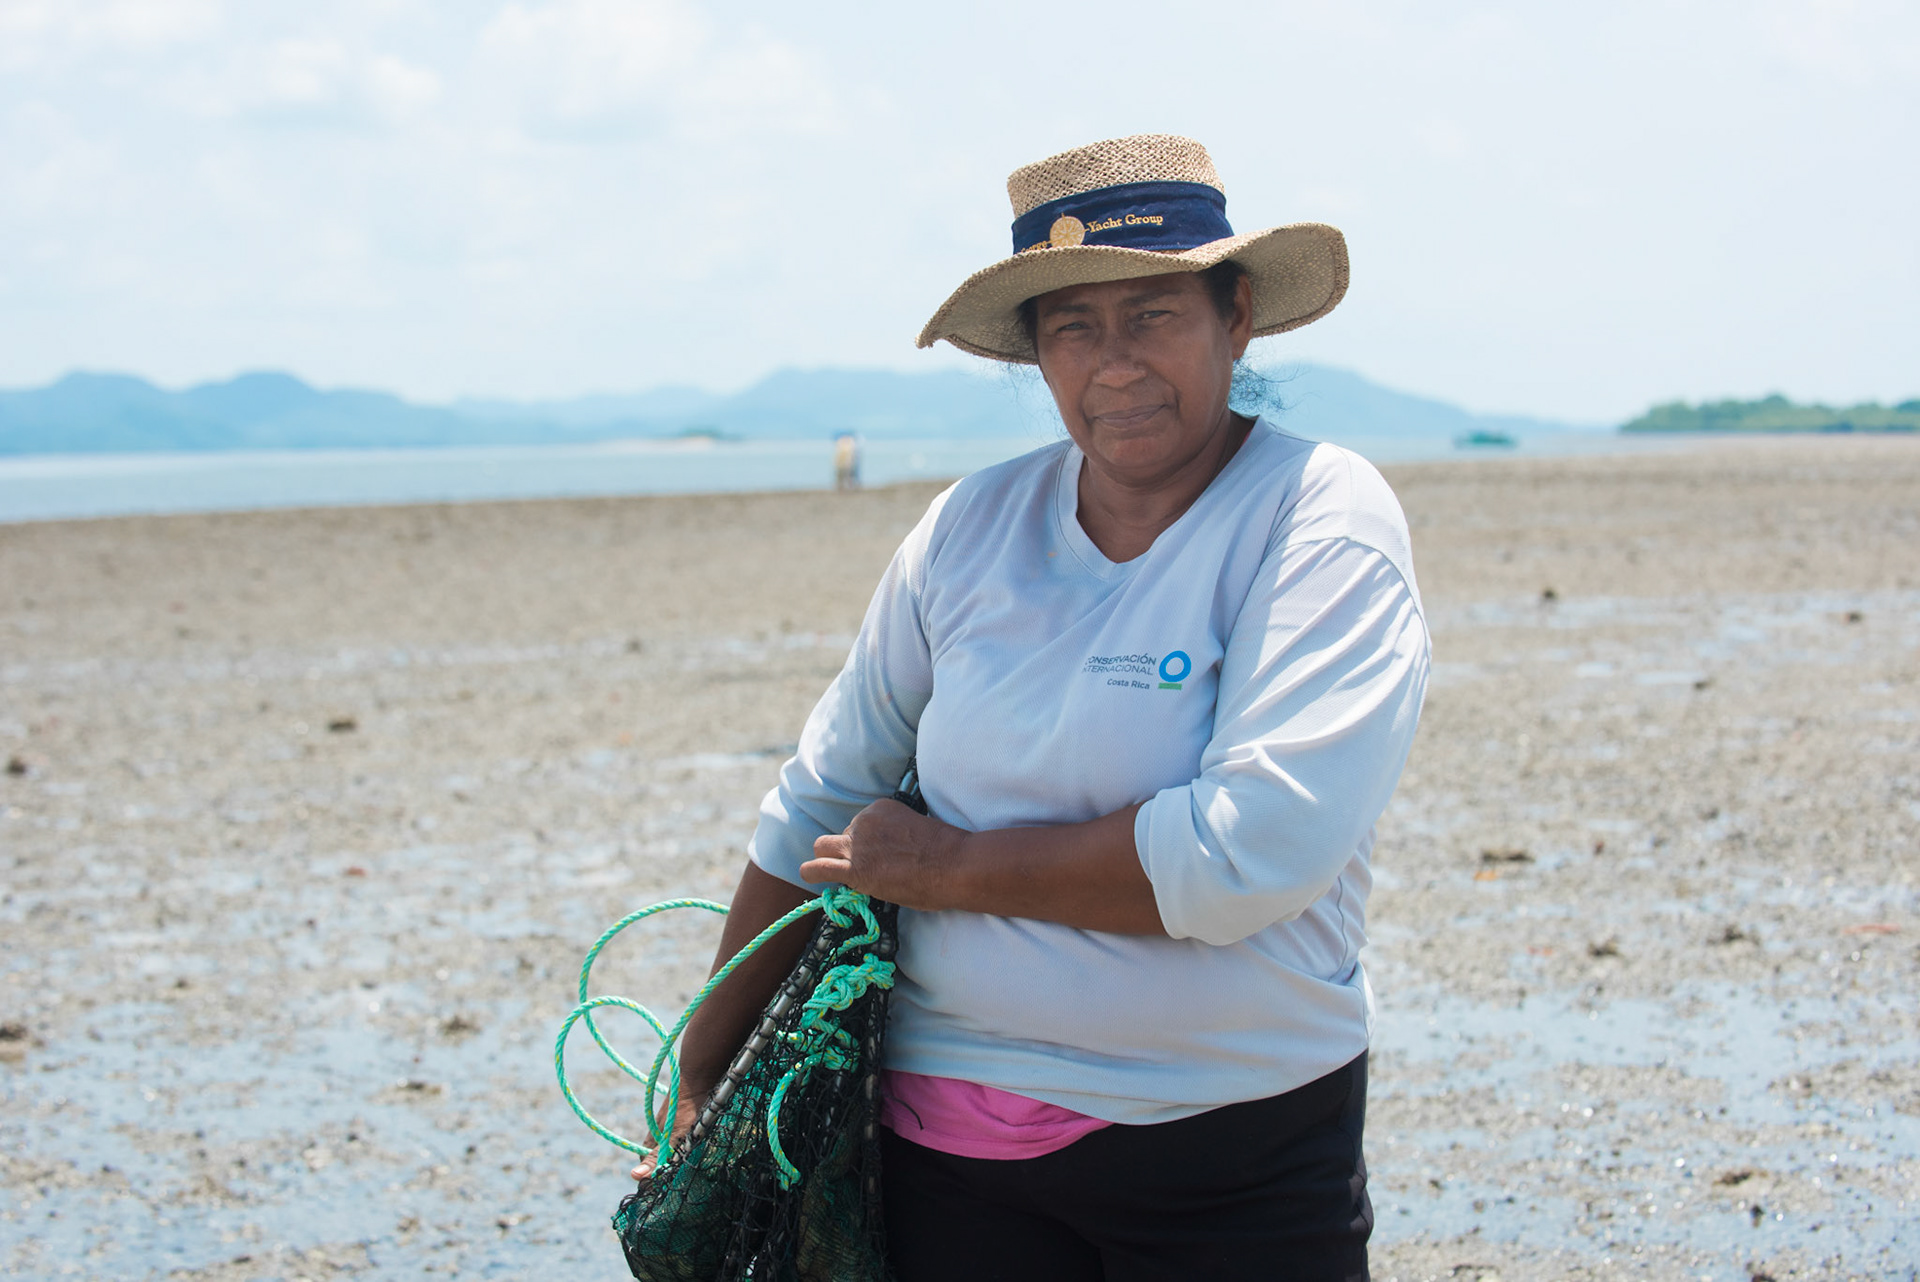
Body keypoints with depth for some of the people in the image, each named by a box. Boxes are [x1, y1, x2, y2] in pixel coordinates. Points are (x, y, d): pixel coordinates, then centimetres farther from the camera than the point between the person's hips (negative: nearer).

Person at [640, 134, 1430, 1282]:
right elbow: (823, 806, 12)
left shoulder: (1323, 518, -11)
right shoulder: (973, 528, 3)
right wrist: (700, 1081, 13)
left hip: (1238, 1156, -3)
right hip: (952, 1145, 4)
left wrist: (950, 866, -13)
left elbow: (1258, 848, -23)